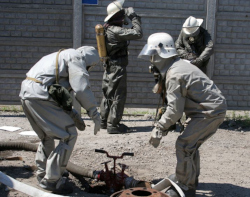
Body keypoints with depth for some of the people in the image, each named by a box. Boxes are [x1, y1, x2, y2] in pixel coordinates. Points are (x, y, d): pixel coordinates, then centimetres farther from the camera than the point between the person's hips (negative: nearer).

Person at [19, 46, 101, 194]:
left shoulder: (62, 56, 30)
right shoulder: (76, 57, 1)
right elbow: (82, 88, -12)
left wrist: (73, 115, 29)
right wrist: (95, 114, -6)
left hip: (26, 94, 10)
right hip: (40, 96, -10)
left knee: (47, 136, 25)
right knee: (69, 135, -5)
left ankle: (43, 175, 36)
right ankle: (51, 180, -1)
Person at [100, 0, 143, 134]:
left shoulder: (107, 28, 6)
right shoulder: (116, 31, -22)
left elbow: (127, 34, 13)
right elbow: (138, 33, -25)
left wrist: (134, 19, 5)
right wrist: (133, 17, -13)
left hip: (109, 67, 9)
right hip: (118, 68, -9)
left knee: (108, 94, 17)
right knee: (118, 96, -2)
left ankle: (104, 121, 27)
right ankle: (113, 125, 2)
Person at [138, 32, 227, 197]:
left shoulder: (174, 75, -20)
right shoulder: (178, 65, 12)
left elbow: (175, 109, -21)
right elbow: (176, 103, 15)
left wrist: (159, 130, -14)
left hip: (210, 112, -10)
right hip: (213, 108, 10)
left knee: (184, 145, -8)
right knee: (191, 144, 20)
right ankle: (190, 177, 36)